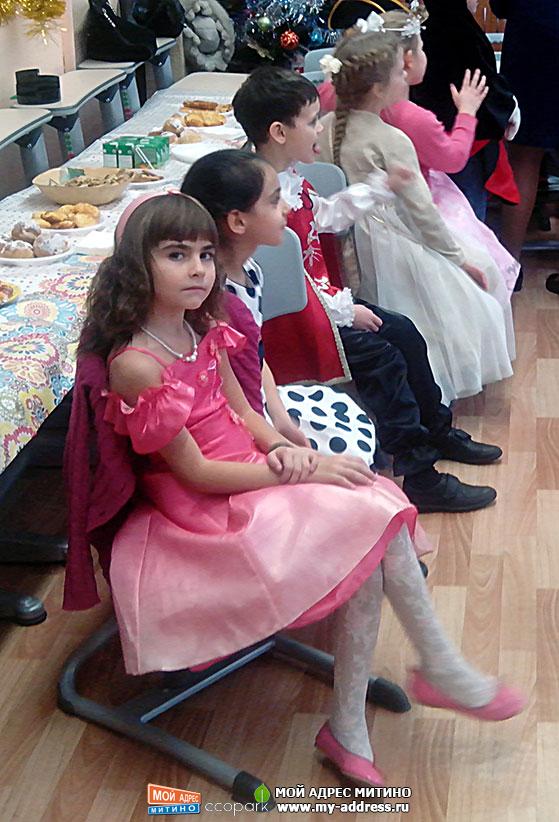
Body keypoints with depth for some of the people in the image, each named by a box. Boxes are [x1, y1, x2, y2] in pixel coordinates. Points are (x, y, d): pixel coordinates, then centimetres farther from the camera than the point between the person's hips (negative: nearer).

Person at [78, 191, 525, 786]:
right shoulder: (135, 365, -22)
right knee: (374, 519, -16)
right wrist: (300, 472, -17)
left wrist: (281, 447, -9)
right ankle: (442, 671, 5)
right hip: (204, 509, -8)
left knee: (367, 547, -14)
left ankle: (347, 728, -3)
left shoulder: (204, 329, 4)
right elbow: (193, 473, -19)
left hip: (248, 474, 8)